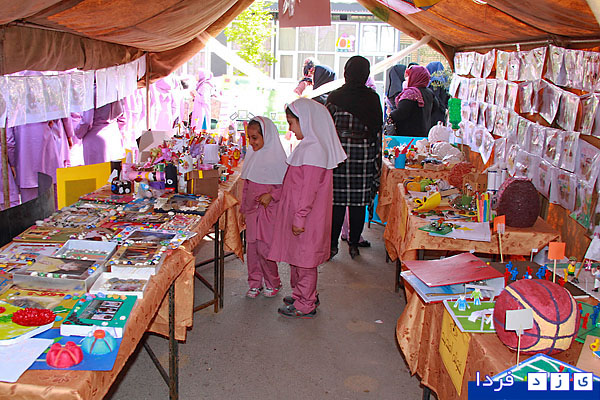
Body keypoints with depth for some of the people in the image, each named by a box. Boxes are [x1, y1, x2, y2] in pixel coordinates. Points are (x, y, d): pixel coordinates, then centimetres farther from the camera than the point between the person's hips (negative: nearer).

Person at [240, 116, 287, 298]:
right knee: (252, 247, 9)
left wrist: (271, 195, -20)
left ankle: (273, 283, 16)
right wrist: (243, 209, 18)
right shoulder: (251, 154, 9)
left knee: (264, 248, -4)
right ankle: (255, 283, 22)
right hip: (252, 209, 6)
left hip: (269, 210, -6)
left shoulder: (277, 157, -11)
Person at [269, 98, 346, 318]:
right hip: (298, 213, 10)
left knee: (304, 259, 2)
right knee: (297, 256, 20)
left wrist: (299, 218, -21)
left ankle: (305, 306, 15)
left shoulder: (313, 150, -22)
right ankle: (301, 294, 35)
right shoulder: (309, 146, 10)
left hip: (307, 218, -10)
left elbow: (309, 189, -24)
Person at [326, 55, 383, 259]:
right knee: (358, 202, 7)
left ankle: (332, 244, 8)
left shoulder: (334, 97, -1)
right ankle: (353, 244, 14)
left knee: (337, 201, 5)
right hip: (364, 154, 1)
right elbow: (377, 130, 3)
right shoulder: (373, 98, 1)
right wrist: (376, 163, 9)